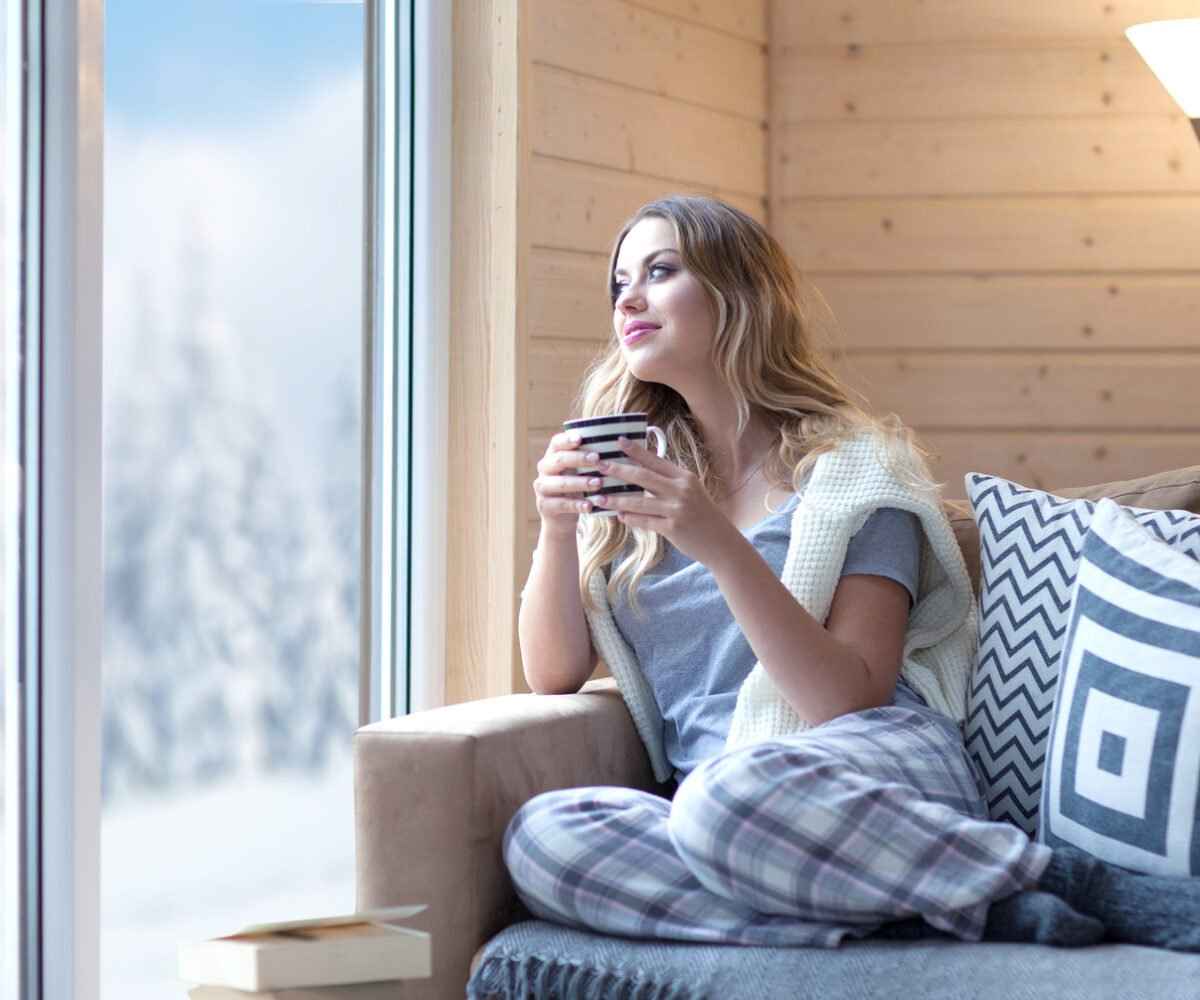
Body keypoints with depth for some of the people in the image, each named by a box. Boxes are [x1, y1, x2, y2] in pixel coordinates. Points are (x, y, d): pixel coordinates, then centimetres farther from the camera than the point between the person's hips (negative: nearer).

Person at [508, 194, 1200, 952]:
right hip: (703, 790, 5)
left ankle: (1088, 888, -22)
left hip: (879, 772, -4)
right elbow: (554, 676, 12)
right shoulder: (629, 476, 19)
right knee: (538, 836, -31)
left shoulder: (851, 465, 4)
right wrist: (556, 529, -6)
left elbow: (852, 700, -7)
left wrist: (720, 546, -17)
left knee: (729, 796, -41)